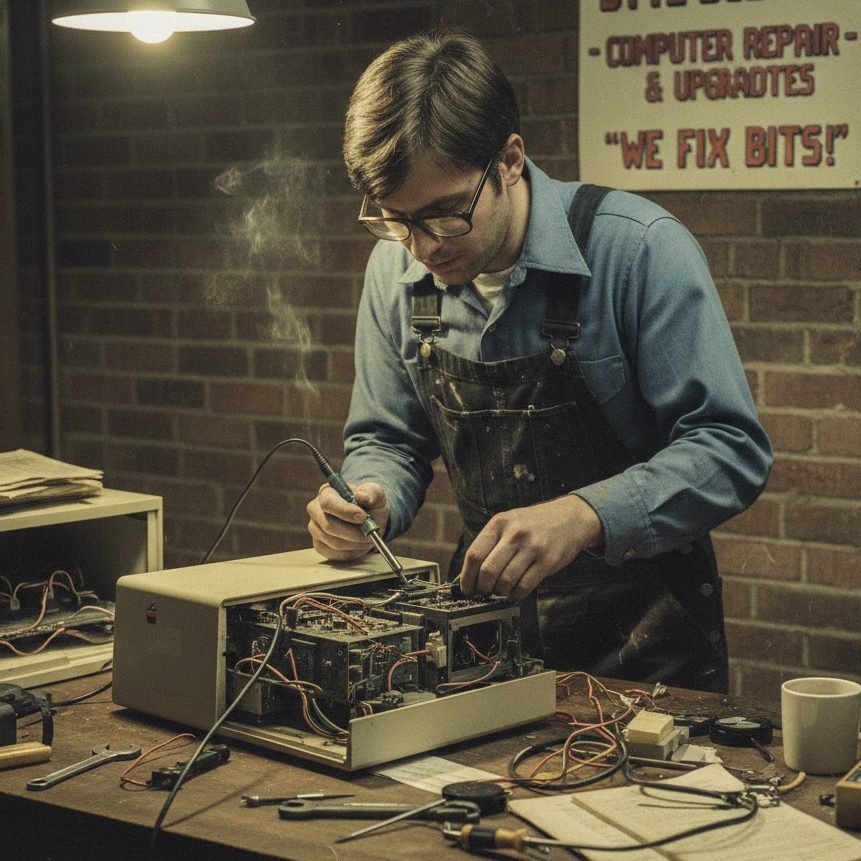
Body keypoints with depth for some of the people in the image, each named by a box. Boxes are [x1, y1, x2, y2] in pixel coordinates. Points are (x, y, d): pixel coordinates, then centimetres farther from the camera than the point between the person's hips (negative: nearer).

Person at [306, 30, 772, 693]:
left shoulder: (638, 247, -16)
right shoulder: (396, 269, -1)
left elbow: (730, 447, -18)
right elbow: (387, 439, 11)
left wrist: (584, 515, -33)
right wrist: (369, 500, -13)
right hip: (492, 618, 3)